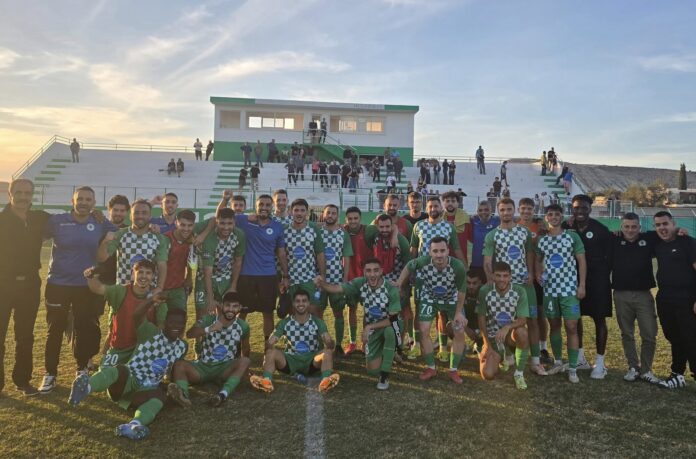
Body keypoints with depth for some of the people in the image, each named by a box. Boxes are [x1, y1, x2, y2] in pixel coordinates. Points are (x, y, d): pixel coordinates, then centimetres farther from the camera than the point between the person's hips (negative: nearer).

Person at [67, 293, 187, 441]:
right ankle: (86, 387, -70)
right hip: (129, 379, -3)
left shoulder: (182, 347, 13)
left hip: (149, 389, 3)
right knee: (121, 370, -38)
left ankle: (134, 425, -62)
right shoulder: (151, 332, -1)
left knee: (161, 395, -33)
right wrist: (152, 300, -33)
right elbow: (137, 316, -19)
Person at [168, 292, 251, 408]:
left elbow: (246, 348, 14)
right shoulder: (208, 320, -6)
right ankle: (183, 394, -54)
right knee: (179, 364, -25)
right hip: (203, 366, 1)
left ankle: (223, 394, -50)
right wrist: (209, 329, -40)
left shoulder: (243, 326, -2)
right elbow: (189, 334, -25)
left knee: (245, 361, -30)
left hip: (225, 368, 0)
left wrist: (243, 369, 10)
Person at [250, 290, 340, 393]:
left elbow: (329, 342, -12)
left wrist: (329, 343, -37)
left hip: (311, 361, -1)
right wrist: (269, 346, -31)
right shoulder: (285, 323, 3)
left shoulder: (317, 322, 1)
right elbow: (270, 342, -5)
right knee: (271, 352, -26)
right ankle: (267, 380, -49)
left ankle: (326, 380, -54)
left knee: (328, 352, -30)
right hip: (291, 361, 1)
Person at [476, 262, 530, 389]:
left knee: (522, 332, -38)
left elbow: (523, 320, -16)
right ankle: (502, 357, 22)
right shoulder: (485, 291, -13)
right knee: (488, 375, -16)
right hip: (492, 337, 1)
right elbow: (481, 319, -6)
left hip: (511, 334, -1)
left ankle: (519, 373, -15)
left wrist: (507, 327, -36)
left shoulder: (519, 291, -15)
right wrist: (487, 345, -8)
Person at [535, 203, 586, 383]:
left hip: (569, 289, -3)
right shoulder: (542, 240, 8)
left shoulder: (572, 236, -2)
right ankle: (558, 362, 25)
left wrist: (582, 285, -8)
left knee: (571, 327, -4)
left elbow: (581, 261, -2)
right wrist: (538, 274, 2)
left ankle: (572, 368, 5)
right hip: (549, 289, 3)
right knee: (554, 326, 11)